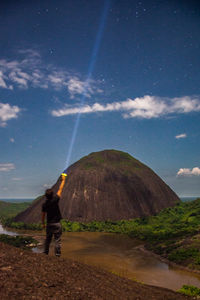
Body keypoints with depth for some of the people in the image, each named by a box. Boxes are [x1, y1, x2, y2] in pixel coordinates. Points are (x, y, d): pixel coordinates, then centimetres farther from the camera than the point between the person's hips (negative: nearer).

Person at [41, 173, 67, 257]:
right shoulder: (55, 200, -14)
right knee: (57, 239, 1)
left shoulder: (44, 204, -3)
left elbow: (43, 215, 5)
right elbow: (60, 189, -6)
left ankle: (45, 252, 27)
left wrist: (43, 223, 19)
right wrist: (63, 180, 4)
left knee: (48, 239, 17)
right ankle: (57, 254, 0)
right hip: (57, 223, -4)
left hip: (49, 224, 4)